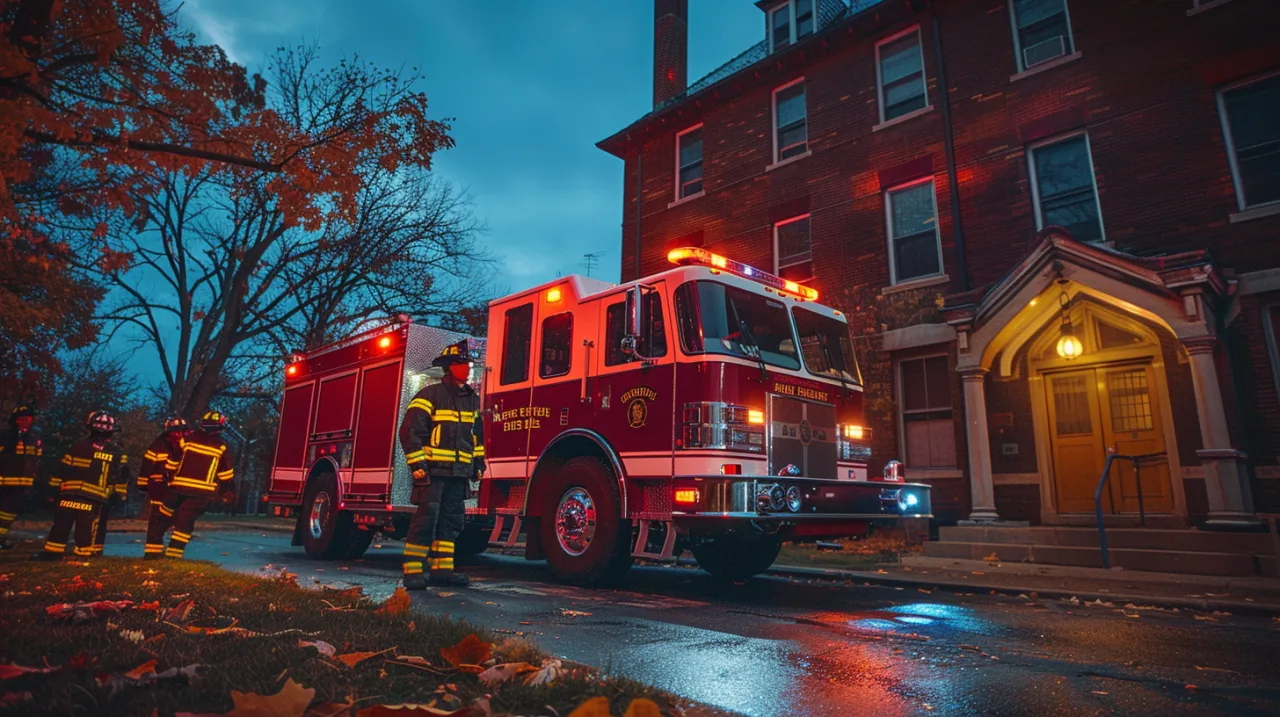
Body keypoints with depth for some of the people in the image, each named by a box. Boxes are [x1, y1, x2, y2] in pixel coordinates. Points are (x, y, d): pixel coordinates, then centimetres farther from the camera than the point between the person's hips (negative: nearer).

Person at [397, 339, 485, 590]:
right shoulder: (429, 395, -5)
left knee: (451, 520, 8)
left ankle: (442, 569, 16)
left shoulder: (472, 398, 16)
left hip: (460, 473, 7)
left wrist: (479, 462, 17)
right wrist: (417, 465, -15)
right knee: (426, 519, -8)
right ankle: (412, 571, -2)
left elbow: (477, 434, 24)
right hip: (433, 470, -7)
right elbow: (410, 431, -9)